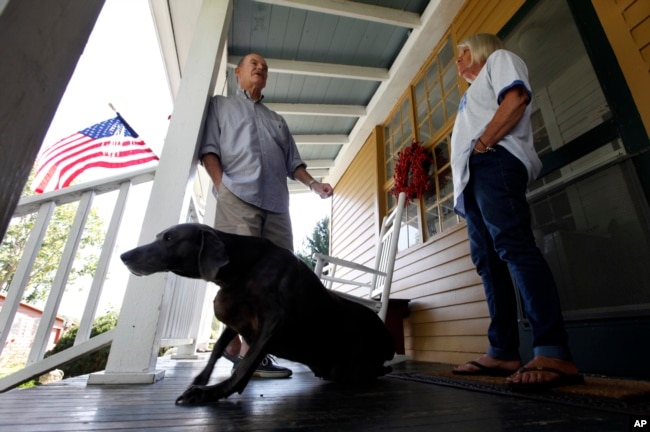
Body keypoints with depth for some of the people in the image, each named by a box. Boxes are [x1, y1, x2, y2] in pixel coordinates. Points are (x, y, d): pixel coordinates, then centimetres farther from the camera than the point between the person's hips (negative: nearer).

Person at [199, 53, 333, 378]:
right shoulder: (220, 105, 22)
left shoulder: (277, 120, 35)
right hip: (237, 198, -4)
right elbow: (208, 149, 7)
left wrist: (313, 184, 6)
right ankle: (245, 348, -7)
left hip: (277, 204, 5)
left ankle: (250, 347, 2)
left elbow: (292, 161, 25)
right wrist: (222, 186, -9)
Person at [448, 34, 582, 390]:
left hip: (493, 161, -8)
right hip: (473, 173, 9)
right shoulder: (475, 91, 39)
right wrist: (463, 178, 12)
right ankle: (503, 353, -2)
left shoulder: (499, 59, 18)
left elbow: (516, 98, -5)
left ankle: (554, 354, -26)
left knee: (513, 246, -23)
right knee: (488, 260, -2)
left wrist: (481, 144, -12)